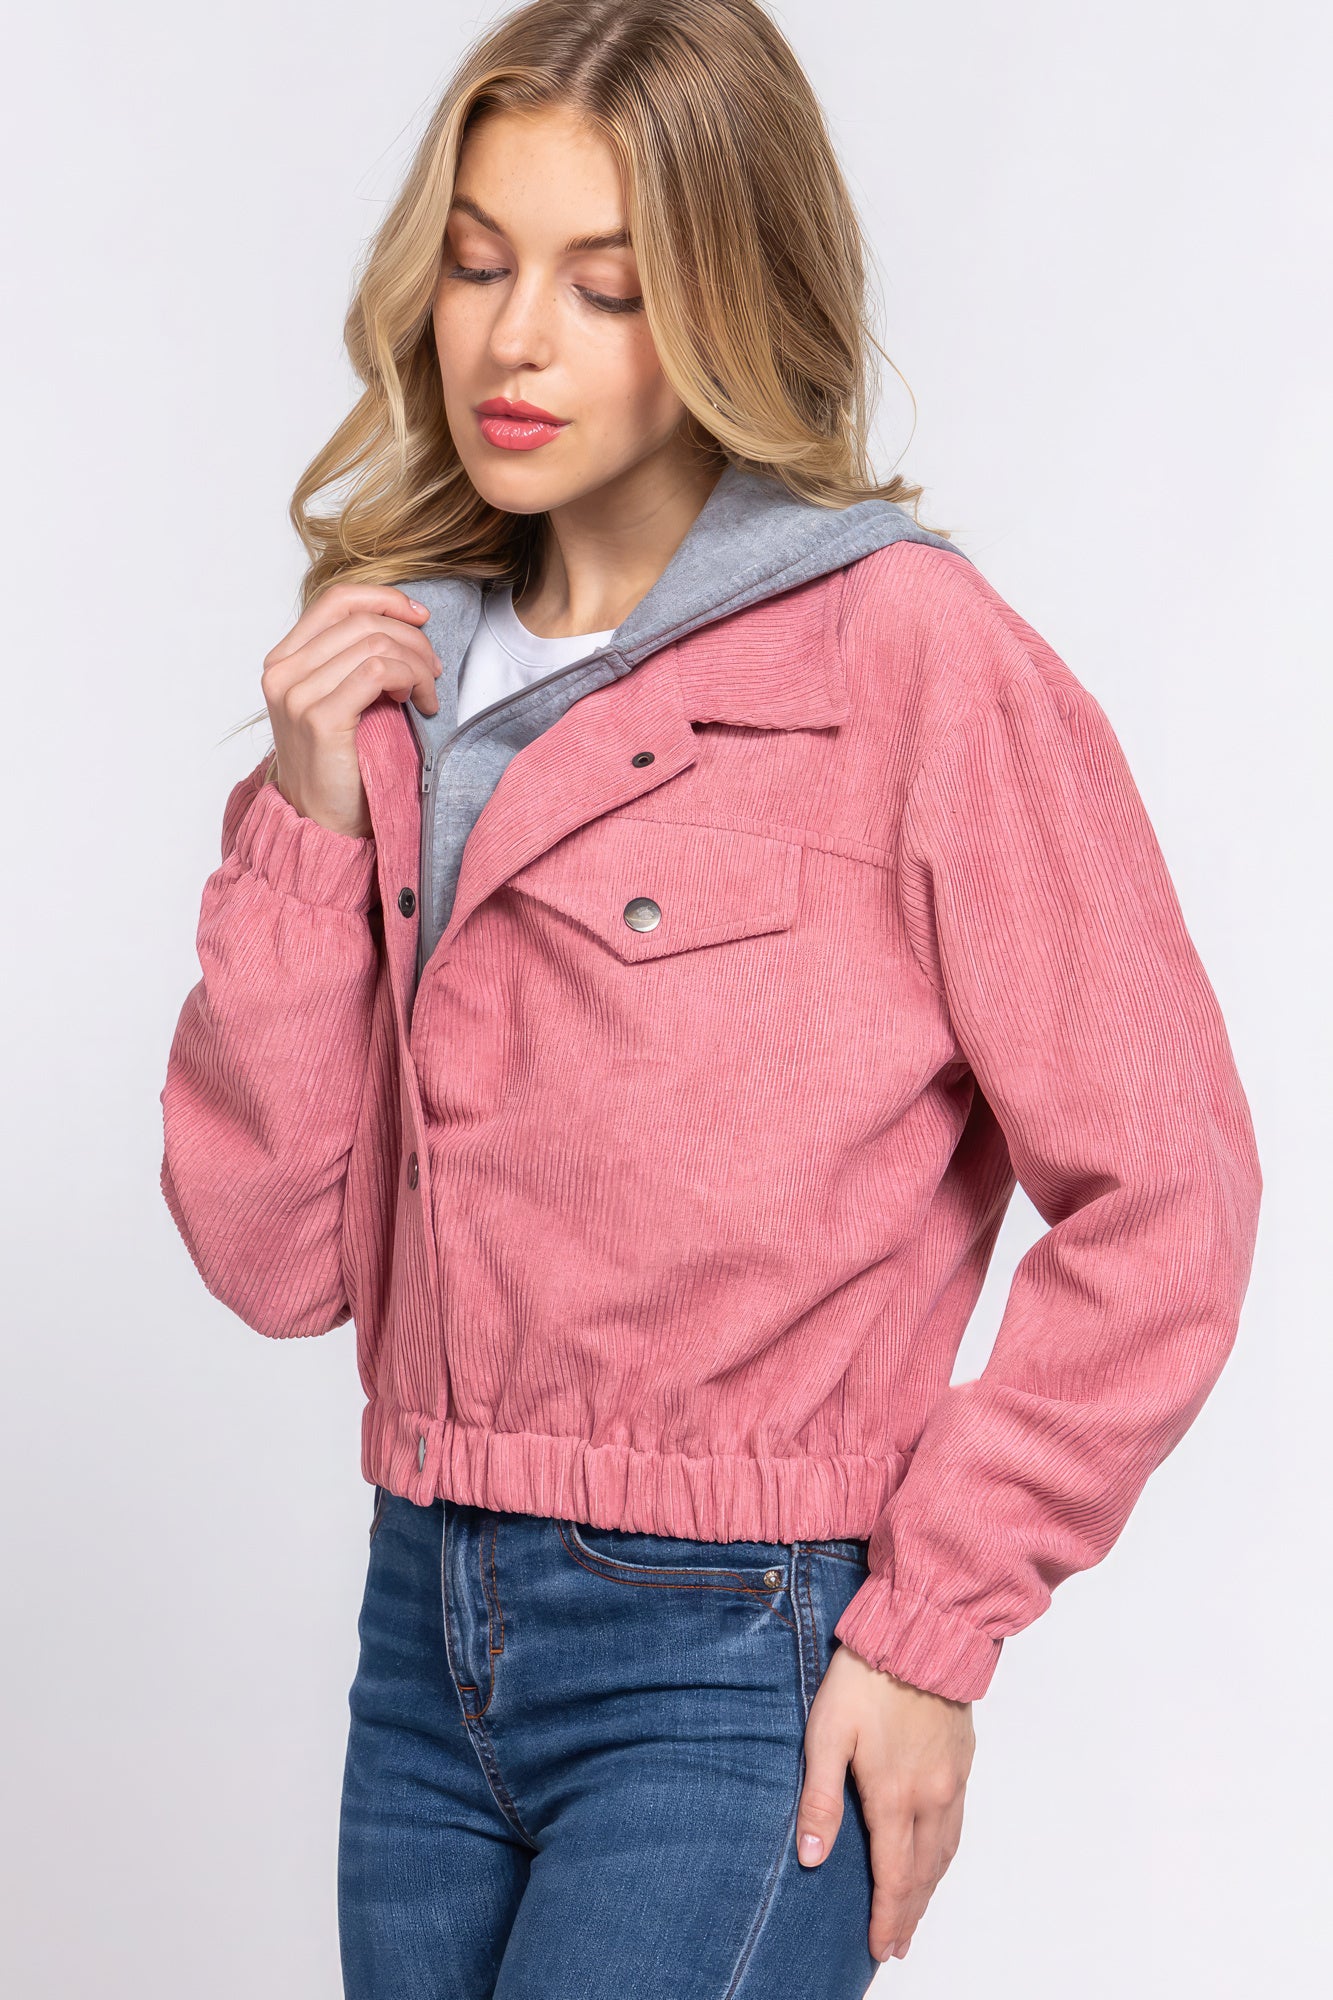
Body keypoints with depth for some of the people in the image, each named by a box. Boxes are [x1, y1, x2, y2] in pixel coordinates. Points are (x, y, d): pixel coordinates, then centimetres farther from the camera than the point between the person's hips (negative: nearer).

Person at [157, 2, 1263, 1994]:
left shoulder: (909, 656, -10)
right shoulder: (405, 677, 8)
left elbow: (1160, 1195, -10)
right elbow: (274, 1257, 2)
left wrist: (931, 1622, -9)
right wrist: (310, 825, -7)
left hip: (739, 1672, -6)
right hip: (427, 1631, 6)